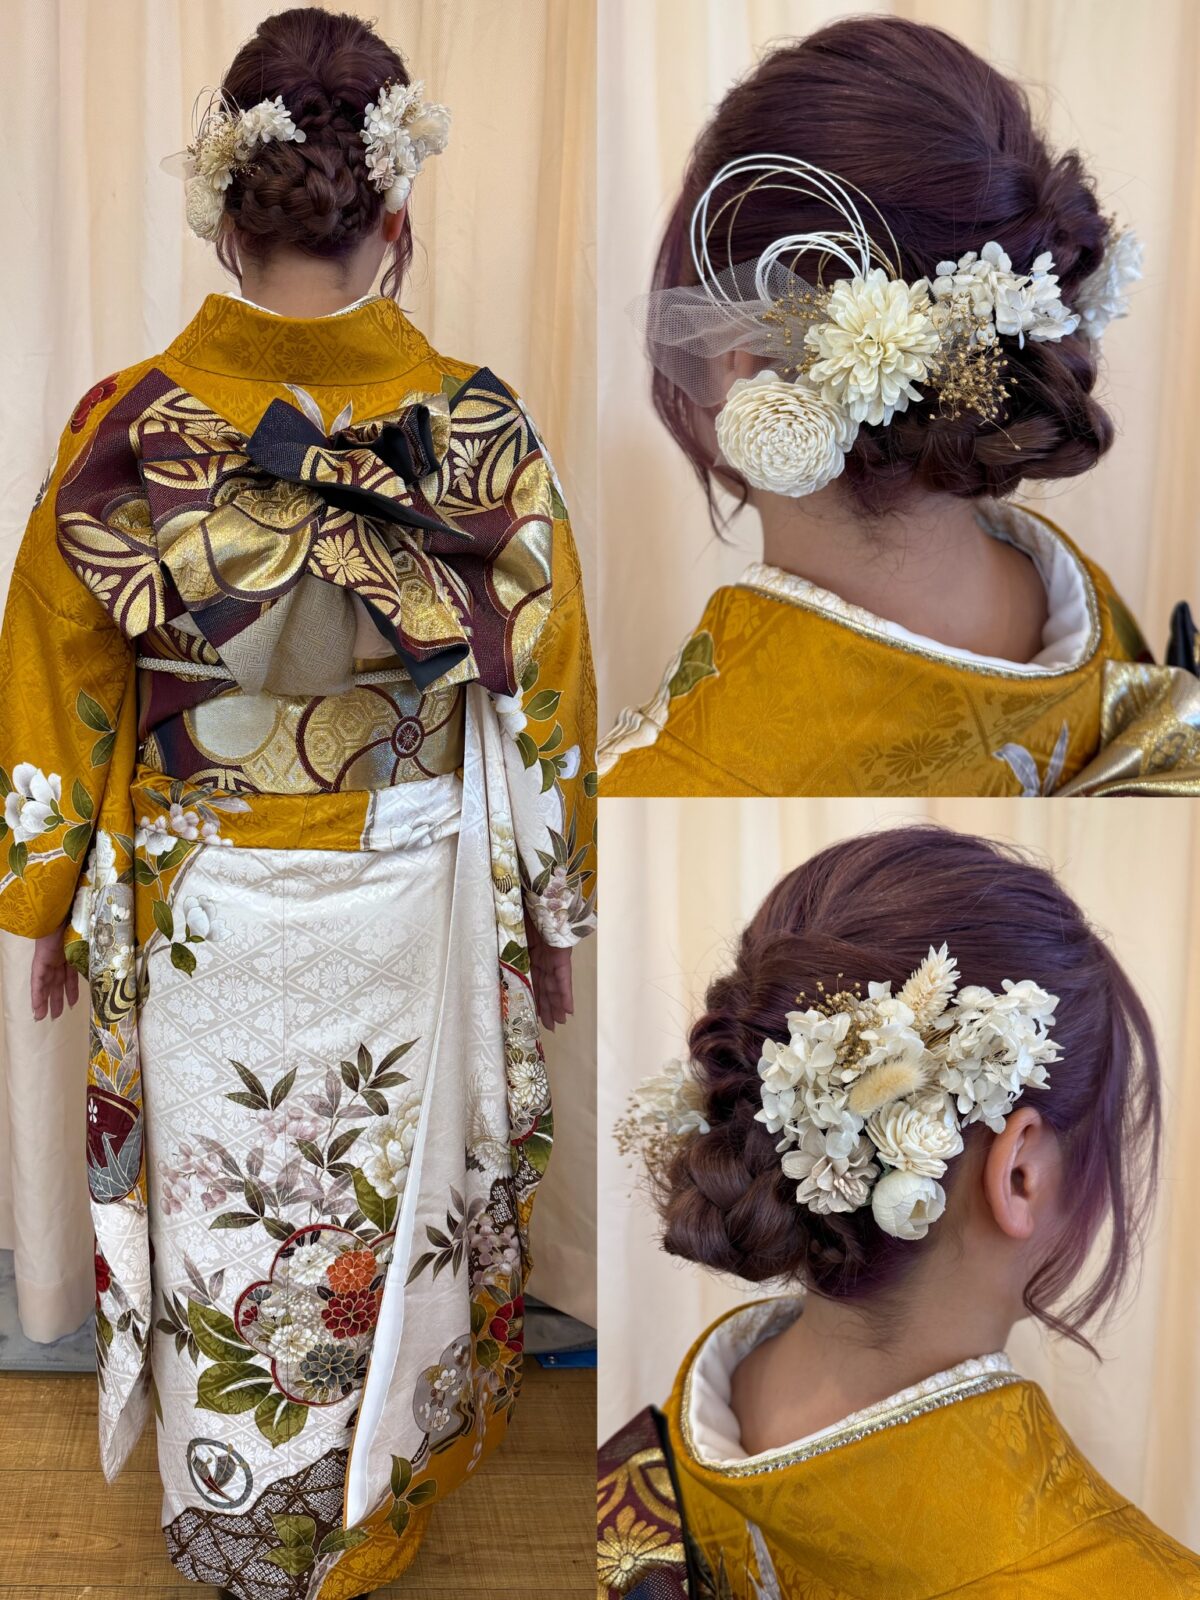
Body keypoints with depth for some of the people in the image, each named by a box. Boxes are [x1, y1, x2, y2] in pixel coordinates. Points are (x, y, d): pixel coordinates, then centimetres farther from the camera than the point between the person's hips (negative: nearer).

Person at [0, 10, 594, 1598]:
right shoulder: (485, 435, -16)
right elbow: (545, 709, -8)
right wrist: (555, 923, 7)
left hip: (200, 926, 0)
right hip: (411, 924, 0)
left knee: (220, 1233, 21)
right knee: (399, 1221, 22)